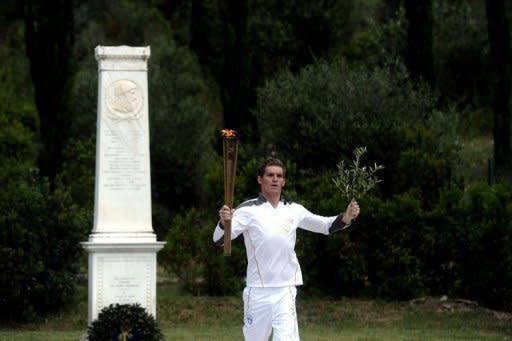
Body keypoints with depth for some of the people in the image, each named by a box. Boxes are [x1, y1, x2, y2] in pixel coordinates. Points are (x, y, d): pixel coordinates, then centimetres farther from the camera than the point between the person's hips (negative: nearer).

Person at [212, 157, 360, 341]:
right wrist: (223, 222, -36)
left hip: (285, 291, 1)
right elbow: (219, 239, -13)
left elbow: (326, 225, 17)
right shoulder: (248, 209, -3)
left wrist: (347, 217, -3)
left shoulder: (294, 210, 10)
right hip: (257, 291, -1)